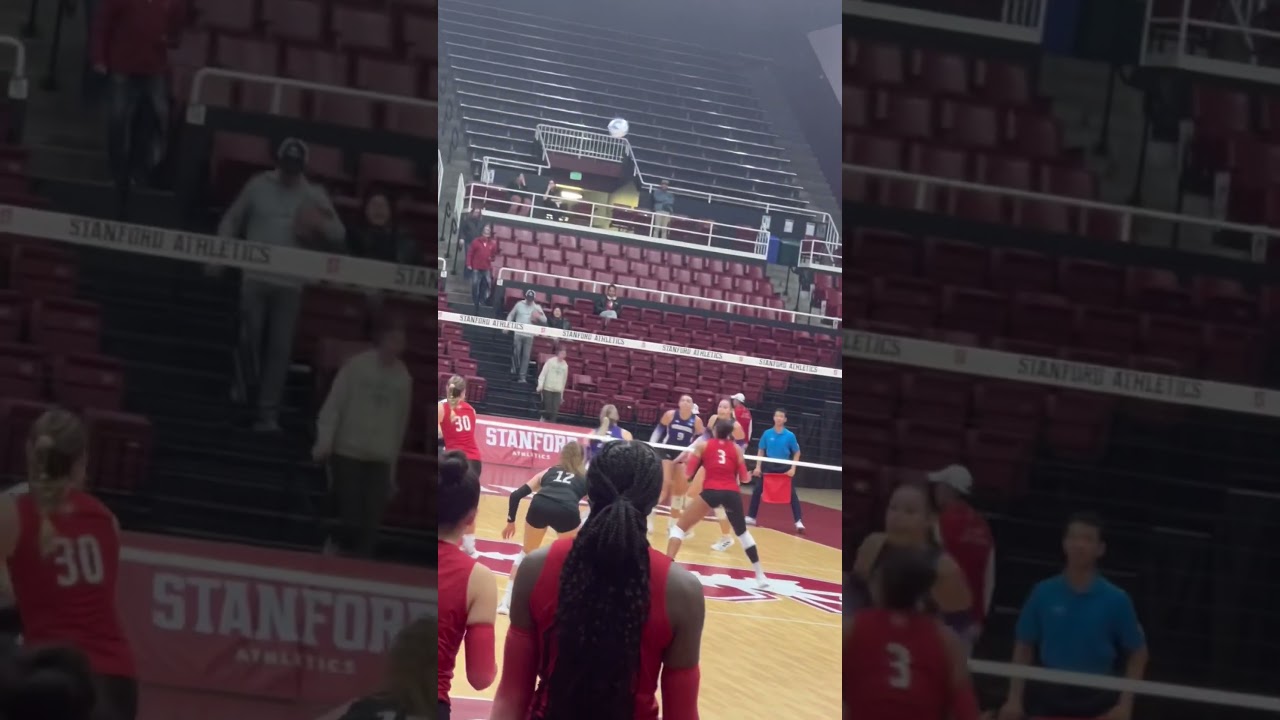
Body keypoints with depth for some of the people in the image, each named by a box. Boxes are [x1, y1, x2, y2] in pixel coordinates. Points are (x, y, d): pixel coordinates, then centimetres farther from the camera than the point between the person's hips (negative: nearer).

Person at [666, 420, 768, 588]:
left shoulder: (703, 445, 14)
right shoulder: (736, 449, 18)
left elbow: (689, 473, 8)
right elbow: (743, 478, 12)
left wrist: (689, 457, 28)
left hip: (711, 492, -2)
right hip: (732, 493, 2)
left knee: (680, 526, 9)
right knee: (742, 532, 25)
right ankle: (760, 576, 25)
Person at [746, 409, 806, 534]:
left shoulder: (790, 435, -9)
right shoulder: (767, 434, -4)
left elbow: (797, 453, -1)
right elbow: (761, 451, 5)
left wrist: (793, 468, -10)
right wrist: (758, 467, -2)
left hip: (784, 467, -2)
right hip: (769, 466, 2)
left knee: (792, 493, -7)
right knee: (757, 491, 3)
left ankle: (799, 521, -6)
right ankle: (751, 517, 17)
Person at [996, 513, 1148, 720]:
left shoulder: (1116, 600, -5)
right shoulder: (1043, 593, -2)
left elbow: (1137, 654, 3)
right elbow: (1023, 649, 5)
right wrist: (1015, 699, -2)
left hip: (1095, 698, -1)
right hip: (1049, 695, 1)